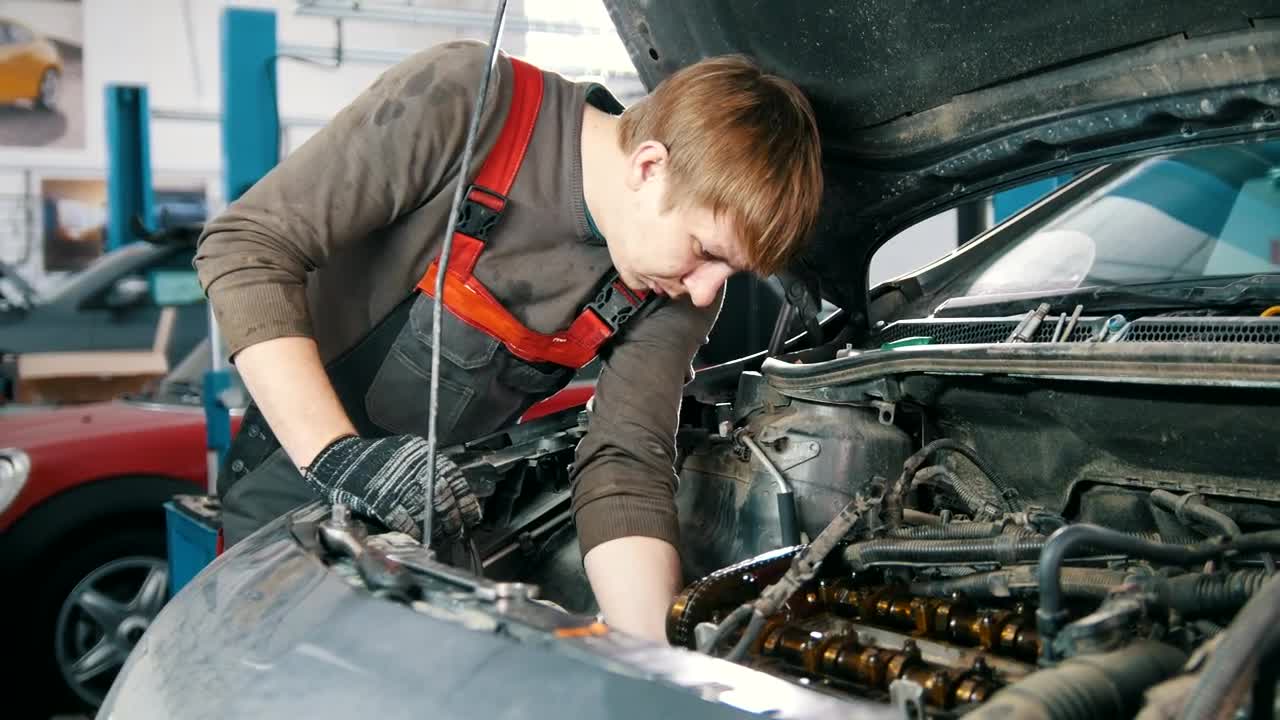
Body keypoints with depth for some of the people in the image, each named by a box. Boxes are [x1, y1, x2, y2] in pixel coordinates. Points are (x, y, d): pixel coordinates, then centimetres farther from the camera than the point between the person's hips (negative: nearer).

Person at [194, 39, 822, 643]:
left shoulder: (679, 290, -14)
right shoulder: (462, 103, -27)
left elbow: (624, 466, -19)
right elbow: (247, 247, -25)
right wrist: (335, 454, -35)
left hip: (446, 509, 3)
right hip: (295, 477, -3)